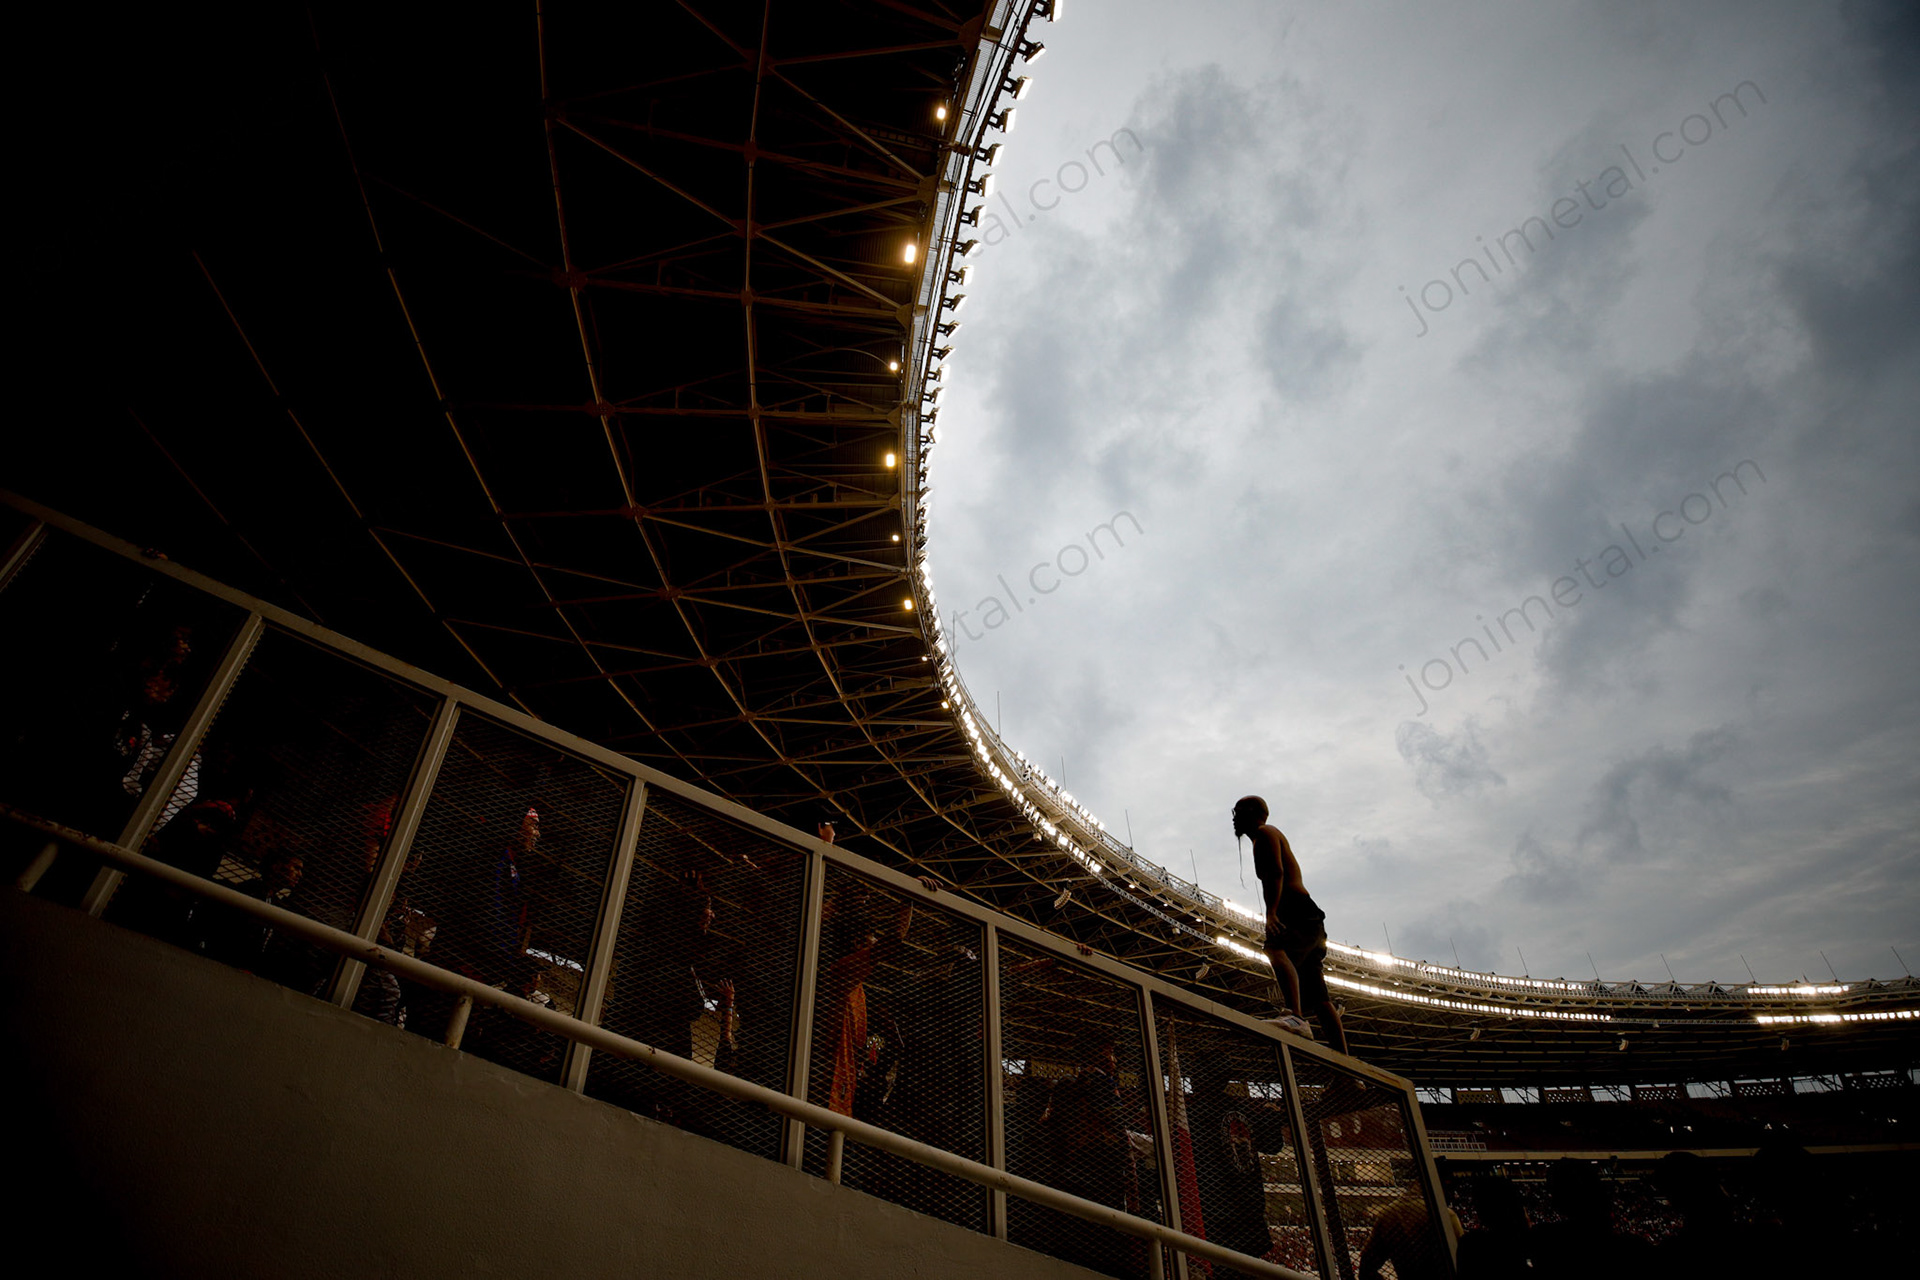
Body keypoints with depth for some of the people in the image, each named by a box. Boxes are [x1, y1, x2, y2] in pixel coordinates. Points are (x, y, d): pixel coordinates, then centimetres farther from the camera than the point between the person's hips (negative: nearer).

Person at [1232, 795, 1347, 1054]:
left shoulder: (1265, 832, 3)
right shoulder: (1267, 837, 33)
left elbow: (1277, 872, -15)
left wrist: (1271, 912, -28)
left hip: (1298, 911, -11)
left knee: (1277, 951, -38)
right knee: (1318, 999, 8)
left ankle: (1295, 1016, -59)